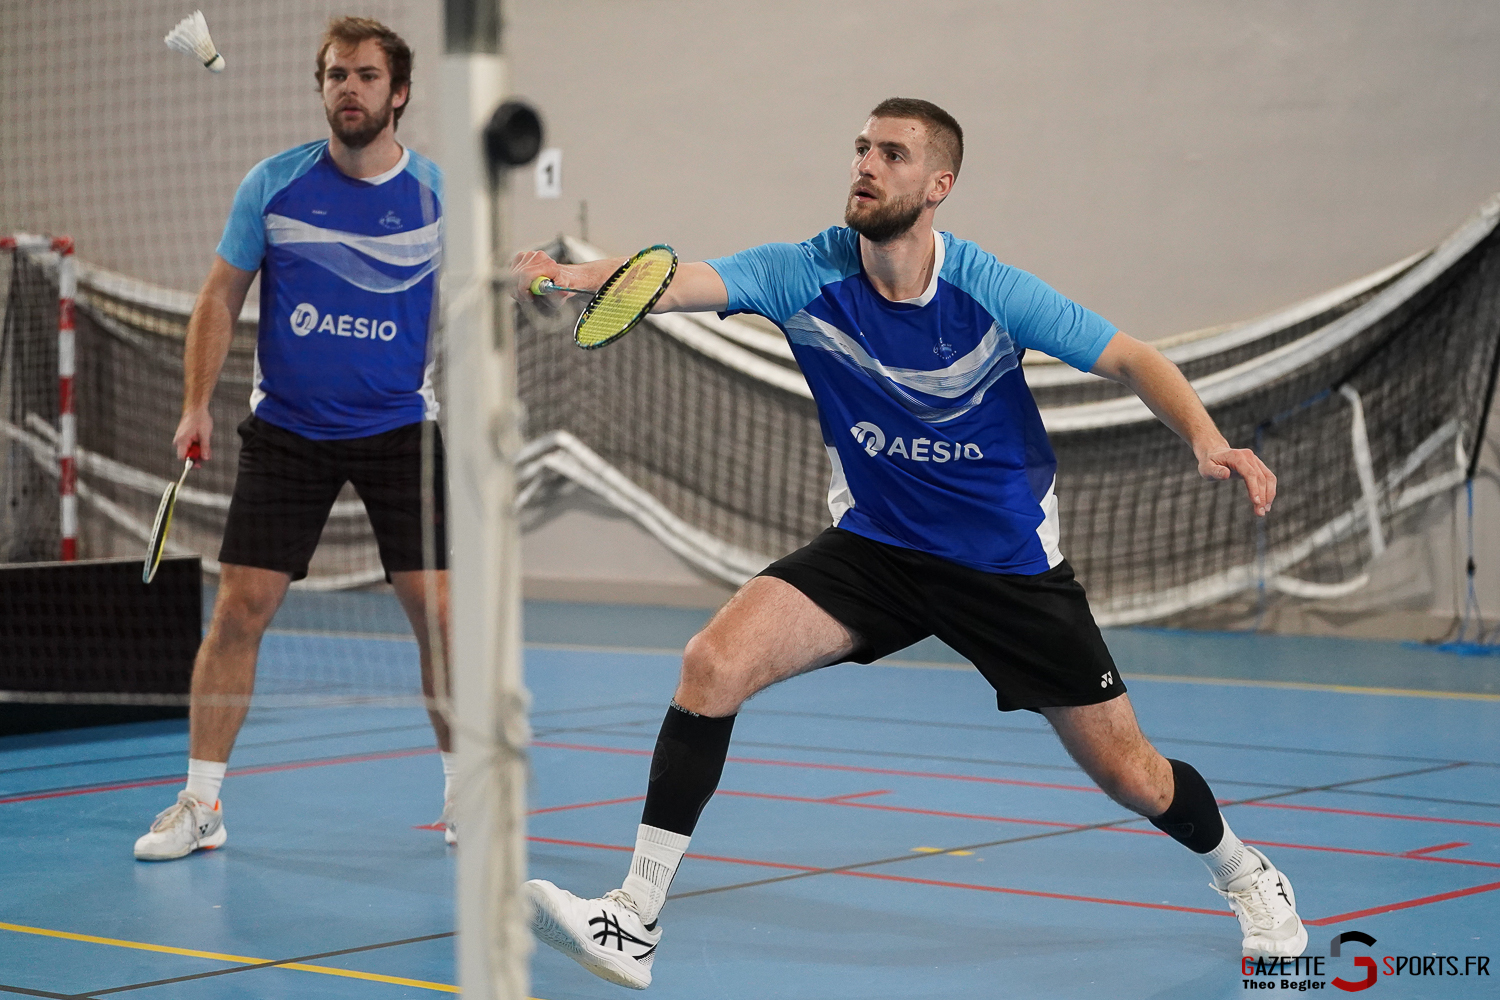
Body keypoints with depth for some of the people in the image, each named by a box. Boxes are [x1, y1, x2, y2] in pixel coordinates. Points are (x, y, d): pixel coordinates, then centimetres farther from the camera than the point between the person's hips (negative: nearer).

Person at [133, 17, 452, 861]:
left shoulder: (440, 194, -2)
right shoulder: (274, 184, -2)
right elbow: (223, 296, 5)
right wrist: (198, 403, -2)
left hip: (401, 428, 0)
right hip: (287, 432, 0)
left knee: (438, 610, -5)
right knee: (239, 610, -4)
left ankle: (464, 795, 14)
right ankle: (201, 805, 7)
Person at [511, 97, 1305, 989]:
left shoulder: (991, 293, -19)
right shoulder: (807, 276, -15)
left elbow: (1131, 359, -11)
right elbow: (677, 280, -30)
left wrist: (1208, 439, -30)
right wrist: (579, 274, -51)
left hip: (1010, 562, -2)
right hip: (874, 547, 2)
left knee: (1131, 776, 4)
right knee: (714, 662, -21)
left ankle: (1244, 873, 39)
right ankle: (635, 922, -15)